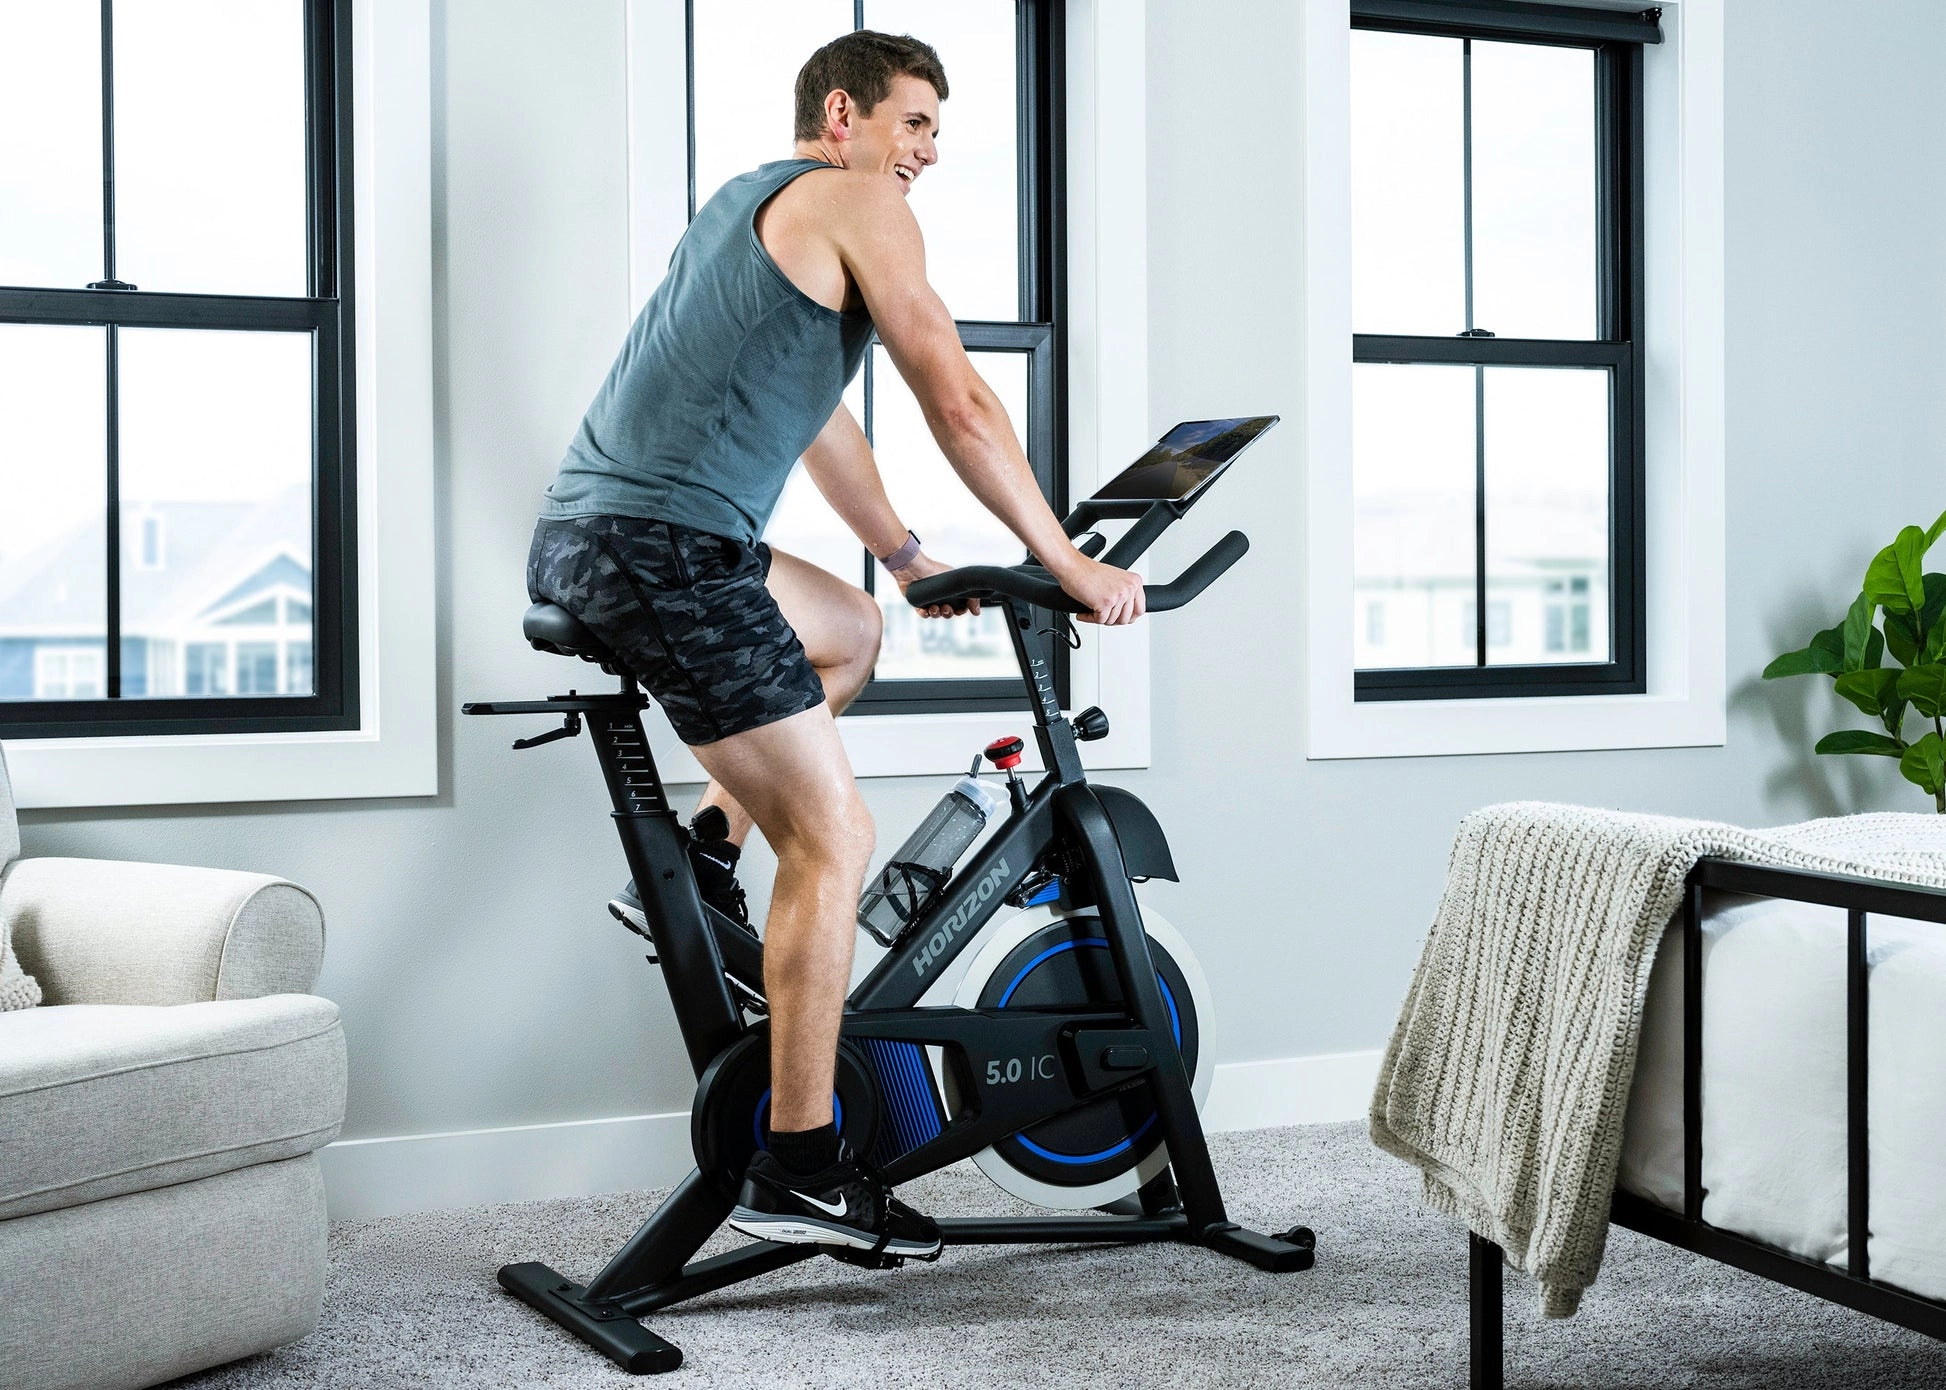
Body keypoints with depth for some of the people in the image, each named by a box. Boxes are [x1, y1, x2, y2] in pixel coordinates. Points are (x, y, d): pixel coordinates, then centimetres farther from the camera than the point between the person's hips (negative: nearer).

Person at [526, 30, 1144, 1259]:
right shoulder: (857, 205, -1)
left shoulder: (755, 202, 28)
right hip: (664, 547, -10)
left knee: (850, 630, 30)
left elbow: (817, 412, 36)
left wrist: (909, 556, 40)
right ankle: (799, 1169, -4)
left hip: (584, 536, 10)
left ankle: (695, 871, 20)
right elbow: (960, 405, -5)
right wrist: (1070, 565, 2)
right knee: (835, 837, -6)